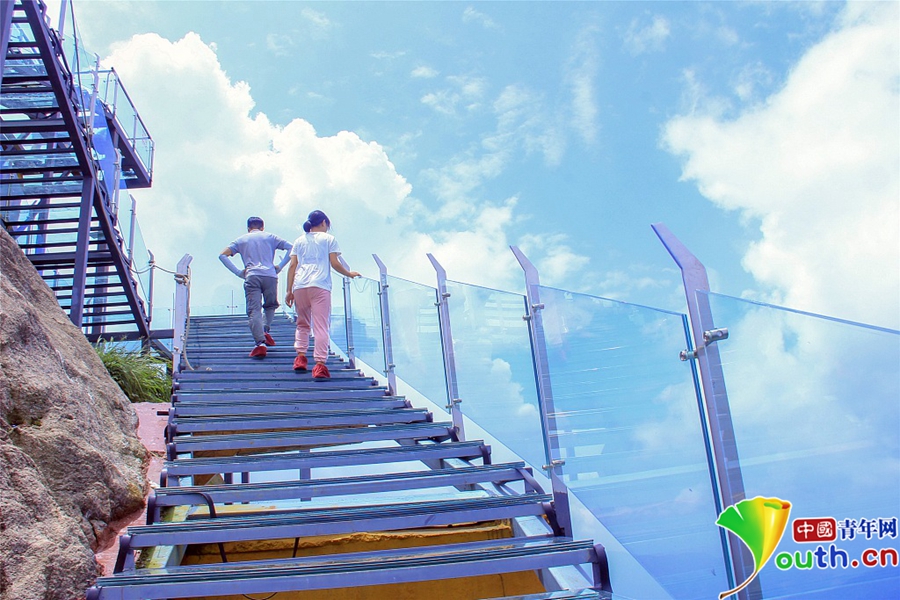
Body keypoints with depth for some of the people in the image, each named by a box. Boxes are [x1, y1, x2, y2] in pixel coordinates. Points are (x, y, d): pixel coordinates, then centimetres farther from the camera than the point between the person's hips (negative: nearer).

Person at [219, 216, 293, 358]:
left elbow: (222, 255, 11)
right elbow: (291, 248, 10)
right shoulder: (270, 237, 20)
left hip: (251, 277, 0)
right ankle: (265, 331, -4)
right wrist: (279, 267, 9)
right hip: (270, 276, 1)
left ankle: (260, 342, -24)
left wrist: (239, 272, 8)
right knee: (270, 306, 20)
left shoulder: (241, 240, 21)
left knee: (254, 310, -6)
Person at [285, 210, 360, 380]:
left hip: (299, 286, 4)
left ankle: (300, 356, 10)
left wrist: (289, 291, 12)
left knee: (302, 323, 20)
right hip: (320, 286, -3)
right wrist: (349, 274, 20)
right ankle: (320, 364, -14)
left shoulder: (299, 241, 20)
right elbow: (335, 264, 4)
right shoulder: (329, 239, 12)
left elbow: (292, 266, 12)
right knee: (321, 326, -6)